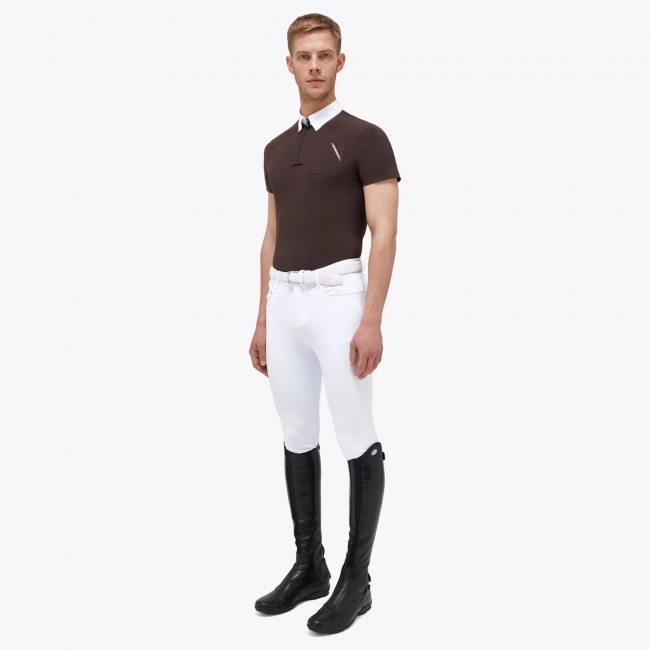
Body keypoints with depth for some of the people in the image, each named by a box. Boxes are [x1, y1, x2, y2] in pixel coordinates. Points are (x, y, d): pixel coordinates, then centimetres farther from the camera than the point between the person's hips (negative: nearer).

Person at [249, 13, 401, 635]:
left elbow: (384, 234, -11)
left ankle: (356, 577, 12)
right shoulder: (276, 149, 15)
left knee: (357, 442, 0)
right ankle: (309, 565, 25)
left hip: (338, 297, -7)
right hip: (285, 303, 7)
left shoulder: (365, 138, -5)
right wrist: (262, 319, 14)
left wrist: (372, 319, -19)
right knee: (297, 440, 12)